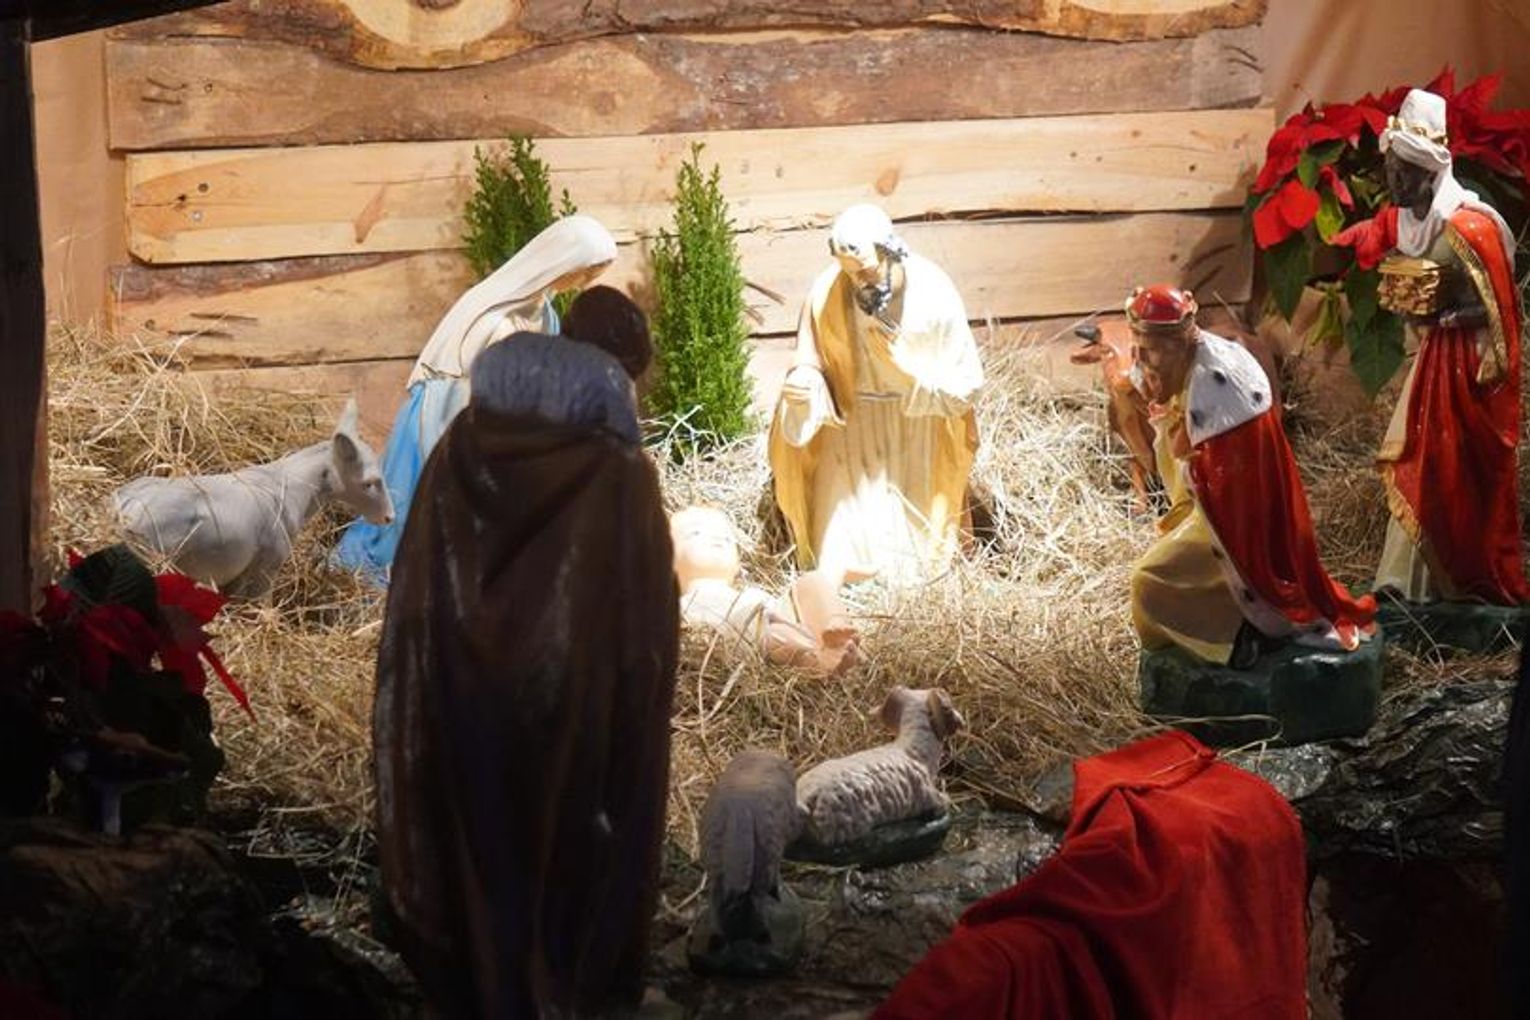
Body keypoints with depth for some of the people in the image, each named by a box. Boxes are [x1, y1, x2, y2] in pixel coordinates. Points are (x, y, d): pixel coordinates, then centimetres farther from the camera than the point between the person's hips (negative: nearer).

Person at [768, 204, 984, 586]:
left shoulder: (934, 294, -22)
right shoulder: (827, 294, -21)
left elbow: (966, 386, -15)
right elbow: (810, 367, -9)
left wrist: (906, 364, -29)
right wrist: (800, 387, -32)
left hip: (918, 427, 0)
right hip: (850, 423, 0)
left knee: (913, 555, 11)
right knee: (841, 555, 1)